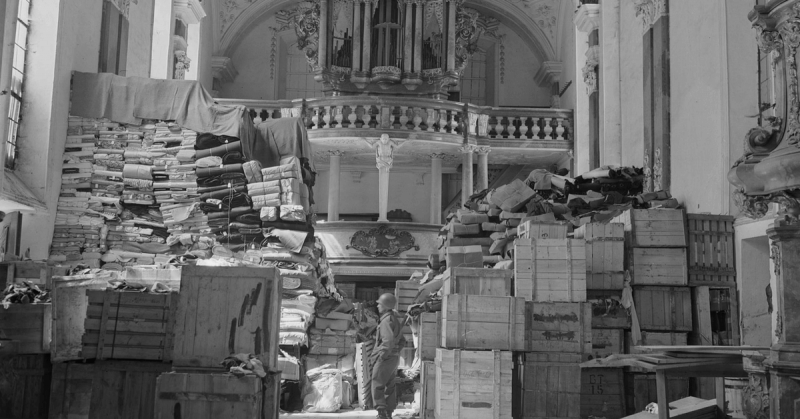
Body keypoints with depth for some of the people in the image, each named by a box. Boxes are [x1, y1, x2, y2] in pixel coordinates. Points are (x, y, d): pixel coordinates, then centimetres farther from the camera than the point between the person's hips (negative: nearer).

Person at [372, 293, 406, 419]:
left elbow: (389, 341, -28)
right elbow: (402, 341, 20)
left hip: (386, 359, -9)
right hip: (394, 358, 10)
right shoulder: (395, 320, 14)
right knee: (389, 387, 13)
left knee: (377, 386, -5)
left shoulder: (387, 321, -16)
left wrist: (382, 356, -20)